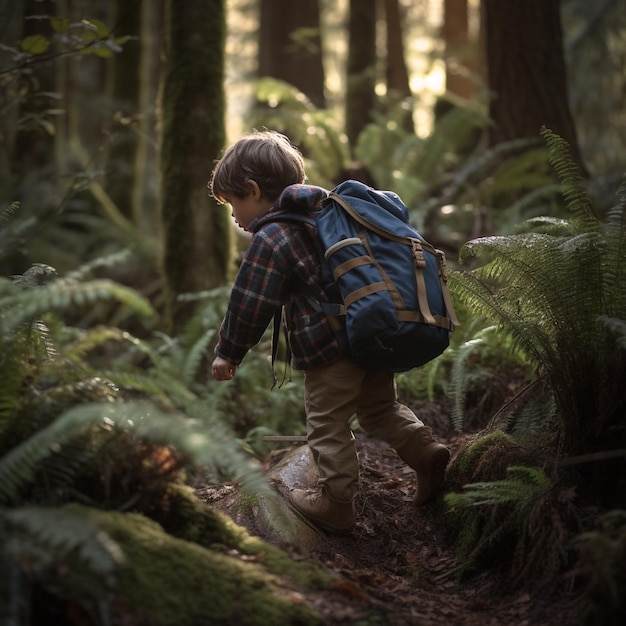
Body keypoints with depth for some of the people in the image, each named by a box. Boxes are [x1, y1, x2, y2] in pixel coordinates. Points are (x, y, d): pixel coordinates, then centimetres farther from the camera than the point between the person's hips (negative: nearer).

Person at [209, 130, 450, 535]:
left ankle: (335, 504, 12)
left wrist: (229, 352, 3)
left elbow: (250, 304, -11)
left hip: (331, 347, -8)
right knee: (380, 407, 26)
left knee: (328, 425, 5)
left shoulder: (270, 239, -11)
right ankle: (425, 448, 12)